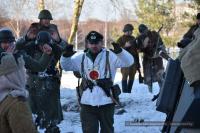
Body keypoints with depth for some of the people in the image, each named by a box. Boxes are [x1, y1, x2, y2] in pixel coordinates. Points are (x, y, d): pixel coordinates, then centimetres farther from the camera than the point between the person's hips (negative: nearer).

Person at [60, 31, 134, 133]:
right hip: (87, 103, 2)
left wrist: (119, 51, -33)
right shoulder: (81, 58, 7)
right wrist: (66, 55, -10)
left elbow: (128, 61, -12)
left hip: (106, 102, -2)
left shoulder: (110, 56, -3)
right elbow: (66, 66, 12)